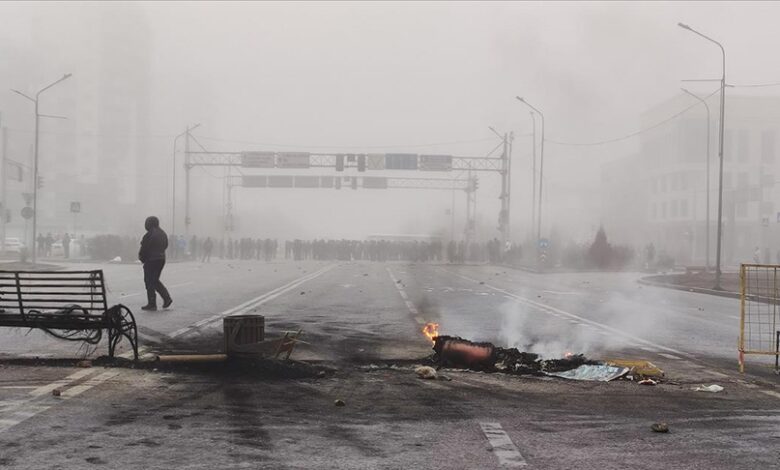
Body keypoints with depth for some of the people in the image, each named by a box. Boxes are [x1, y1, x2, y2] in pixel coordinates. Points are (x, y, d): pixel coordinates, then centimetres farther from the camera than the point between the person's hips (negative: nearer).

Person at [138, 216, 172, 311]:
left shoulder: (149, 235, -17)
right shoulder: (163, 234, 10)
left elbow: (144, 249, -13)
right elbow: (165, 246, 15)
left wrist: (141, 258, 3)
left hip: (151, 261, -8)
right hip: (161, 259, 8)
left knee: (149, 282, 0)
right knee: (155, 281, 20)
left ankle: (152, 304, 0)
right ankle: (167, 298, 10)